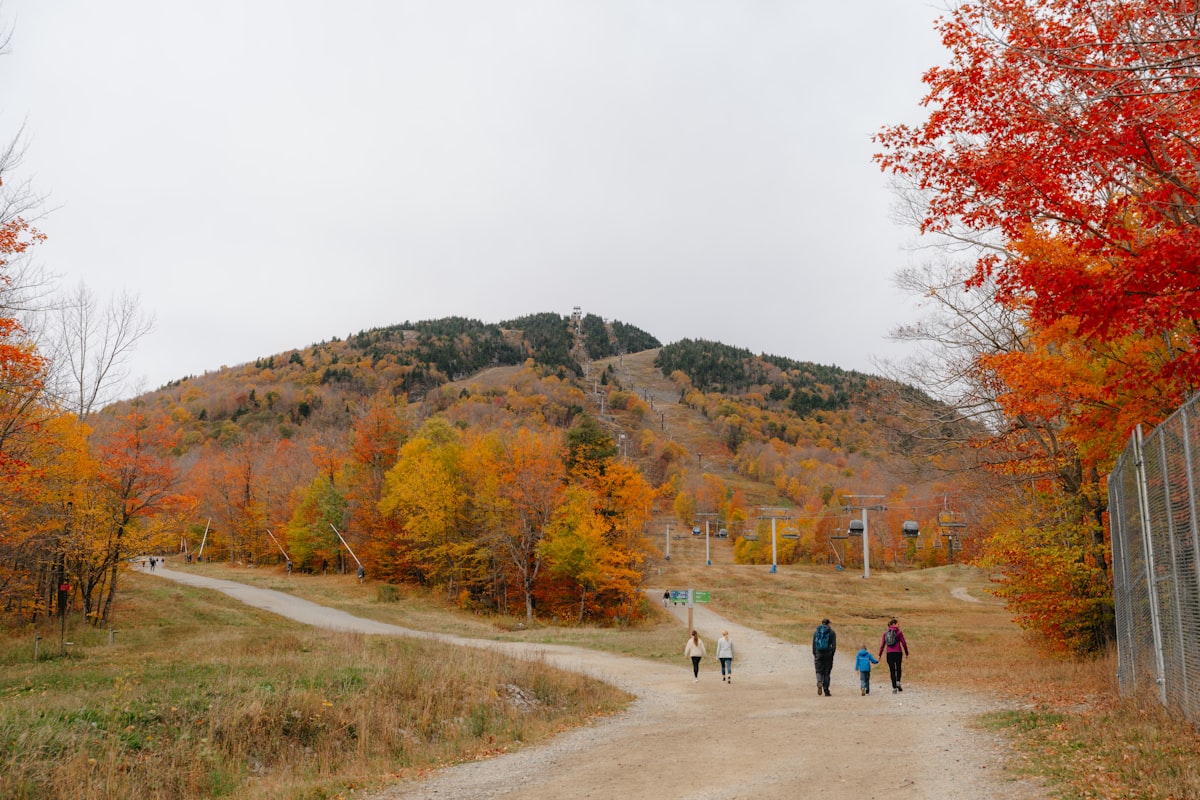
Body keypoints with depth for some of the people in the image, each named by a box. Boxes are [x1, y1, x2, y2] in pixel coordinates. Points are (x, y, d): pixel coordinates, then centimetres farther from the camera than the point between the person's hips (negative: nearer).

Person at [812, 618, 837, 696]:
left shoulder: (816, 632, 7)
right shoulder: (832, 632, 1)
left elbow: (814, 645, 7)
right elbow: (834, 645, -4)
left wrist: (814, 656, 11)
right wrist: (832, 655, 4)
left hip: (818, 654, 1)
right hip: (828, 654, -1)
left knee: (819, 671, 8)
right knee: (826, 672, 8)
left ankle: (819, 683, -21)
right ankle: (826, 691, 7)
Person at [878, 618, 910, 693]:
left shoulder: (885, 632, 7)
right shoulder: (899, 632, -1)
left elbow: (882, 644, 5)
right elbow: (904, 643, -1)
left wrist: (880, 654, 8)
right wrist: (906, 652, 10)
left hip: (889, 653, 2)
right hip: (898, 652, -2)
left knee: (892, 670, 8)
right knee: (898, 668, 15)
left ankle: (894, 687, 4)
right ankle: (898, 682, -7)